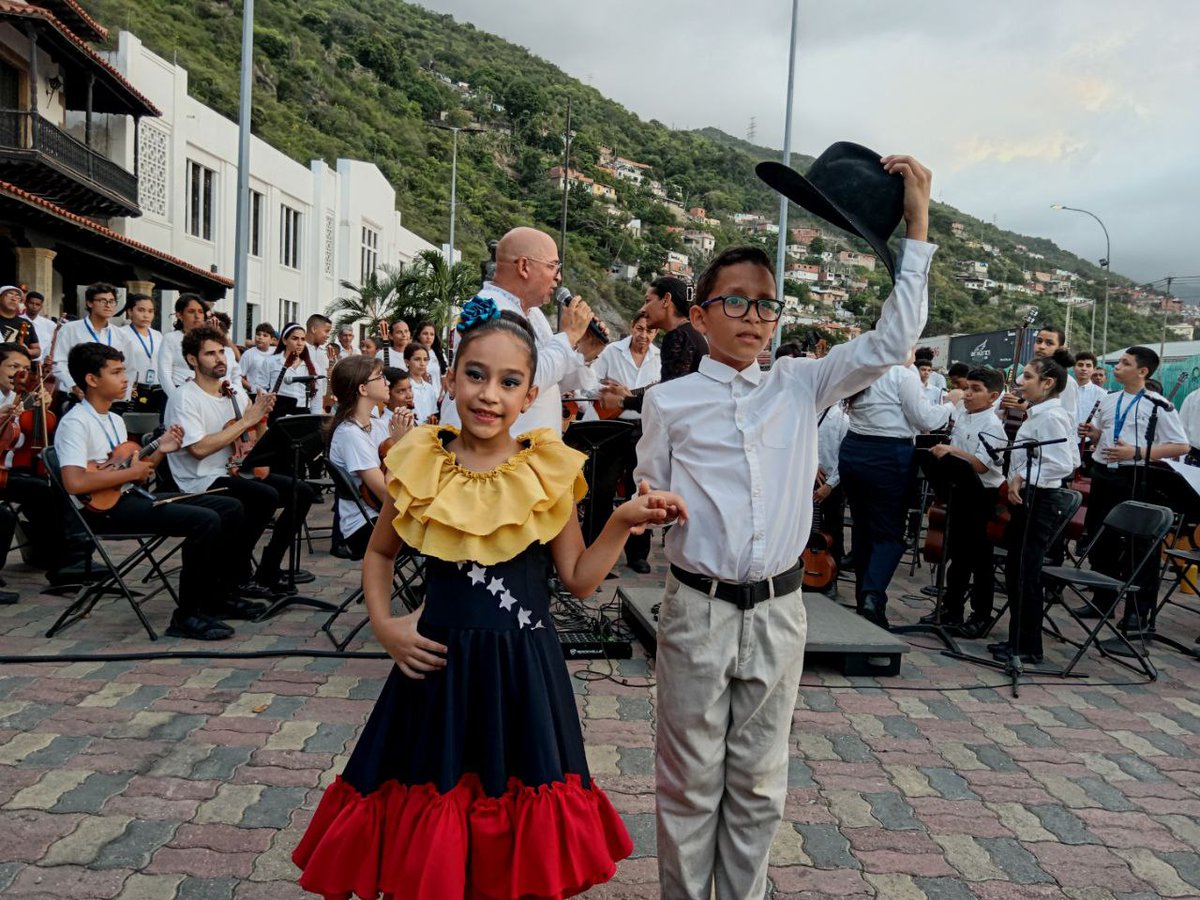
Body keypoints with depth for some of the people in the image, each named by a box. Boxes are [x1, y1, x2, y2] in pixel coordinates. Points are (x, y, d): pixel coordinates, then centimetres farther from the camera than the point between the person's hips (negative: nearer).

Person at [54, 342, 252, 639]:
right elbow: (75, 483, -26)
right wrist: (130, 473, -17)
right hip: (104, 509, -10)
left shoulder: (115, 420, 17)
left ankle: (216, 598, 10)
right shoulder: (76, 423, -12)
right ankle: (186, 616, -17)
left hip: (131, 496, 10)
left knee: (229, 509, 3)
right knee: (205, 521, -27)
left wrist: (159, 451, 4)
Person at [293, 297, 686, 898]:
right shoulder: (417, 464, -4)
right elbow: (379, 552, 12)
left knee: (519, 834, 13)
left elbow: (579, 579, -1)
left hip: (525, 669, 0)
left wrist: (623, 523, -14)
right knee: (426, 831, 14)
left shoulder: (550, 471, -6)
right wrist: (384, 626, -1)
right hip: (440, 665, 1)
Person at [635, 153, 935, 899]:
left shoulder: (800, 389, 4)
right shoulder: (670, 403, -3)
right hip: (699, 609, -2)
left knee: (759, 783, 16)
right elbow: (649, 499, 5)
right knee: (691, 781, 10)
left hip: (778, 609, 3)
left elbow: (891, 342, -3)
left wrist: (918, 225, -5)